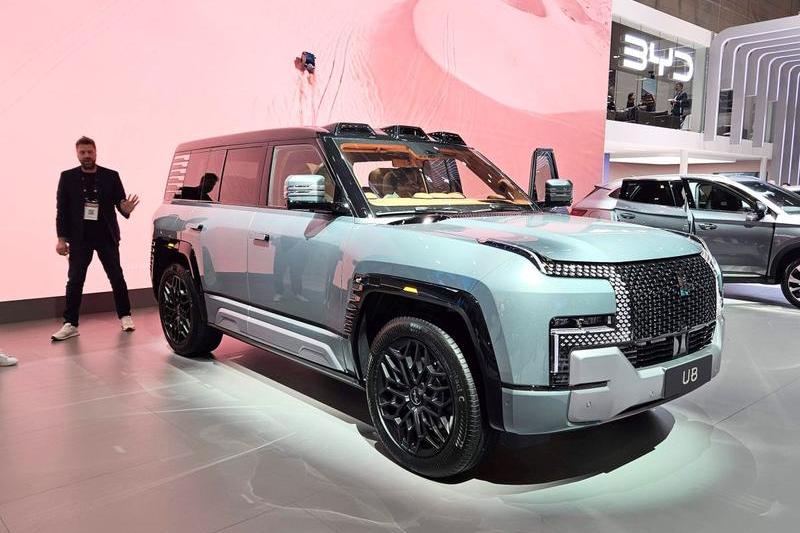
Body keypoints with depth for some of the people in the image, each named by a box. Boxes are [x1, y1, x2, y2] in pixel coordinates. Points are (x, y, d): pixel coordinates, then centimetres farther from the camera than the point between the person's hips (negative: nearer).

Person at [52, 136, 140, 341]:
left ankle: (125, 316, 20)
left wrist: (126, 209, -22)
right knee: (75, 280, 0)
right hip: (79, 238, 0)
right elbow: (61, 210, 2)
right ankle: (70, 324, 5)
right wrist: (61, 239, -2)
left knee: (117, 277, 7)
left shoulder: (111, 176, 2)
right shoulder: (68, 177, 2)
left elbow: (119, 202, 3)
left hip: (106, 236, 0)